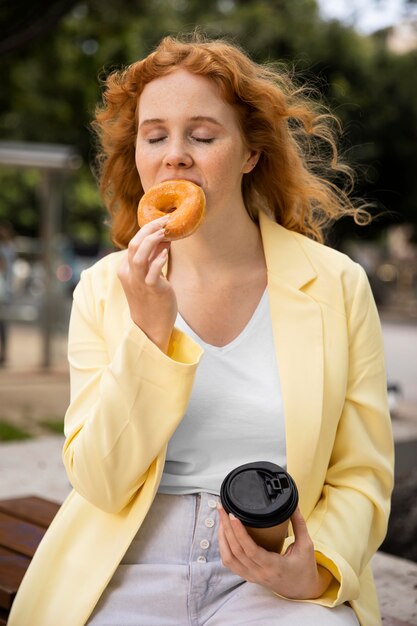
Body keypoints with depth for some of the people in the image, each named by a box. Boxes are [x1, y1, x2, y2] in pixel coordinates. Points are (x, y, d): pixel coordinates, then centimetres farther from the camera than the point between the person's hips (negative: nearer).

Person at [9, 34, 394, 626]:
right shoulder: (104, 289, 3)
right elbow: (100, 483, -5)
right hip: (127, 577, 2)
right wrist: (150, 330, -15)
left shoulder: (336, 284, 0)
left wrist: (316, 570, -14)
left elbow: (361, 477, 4)